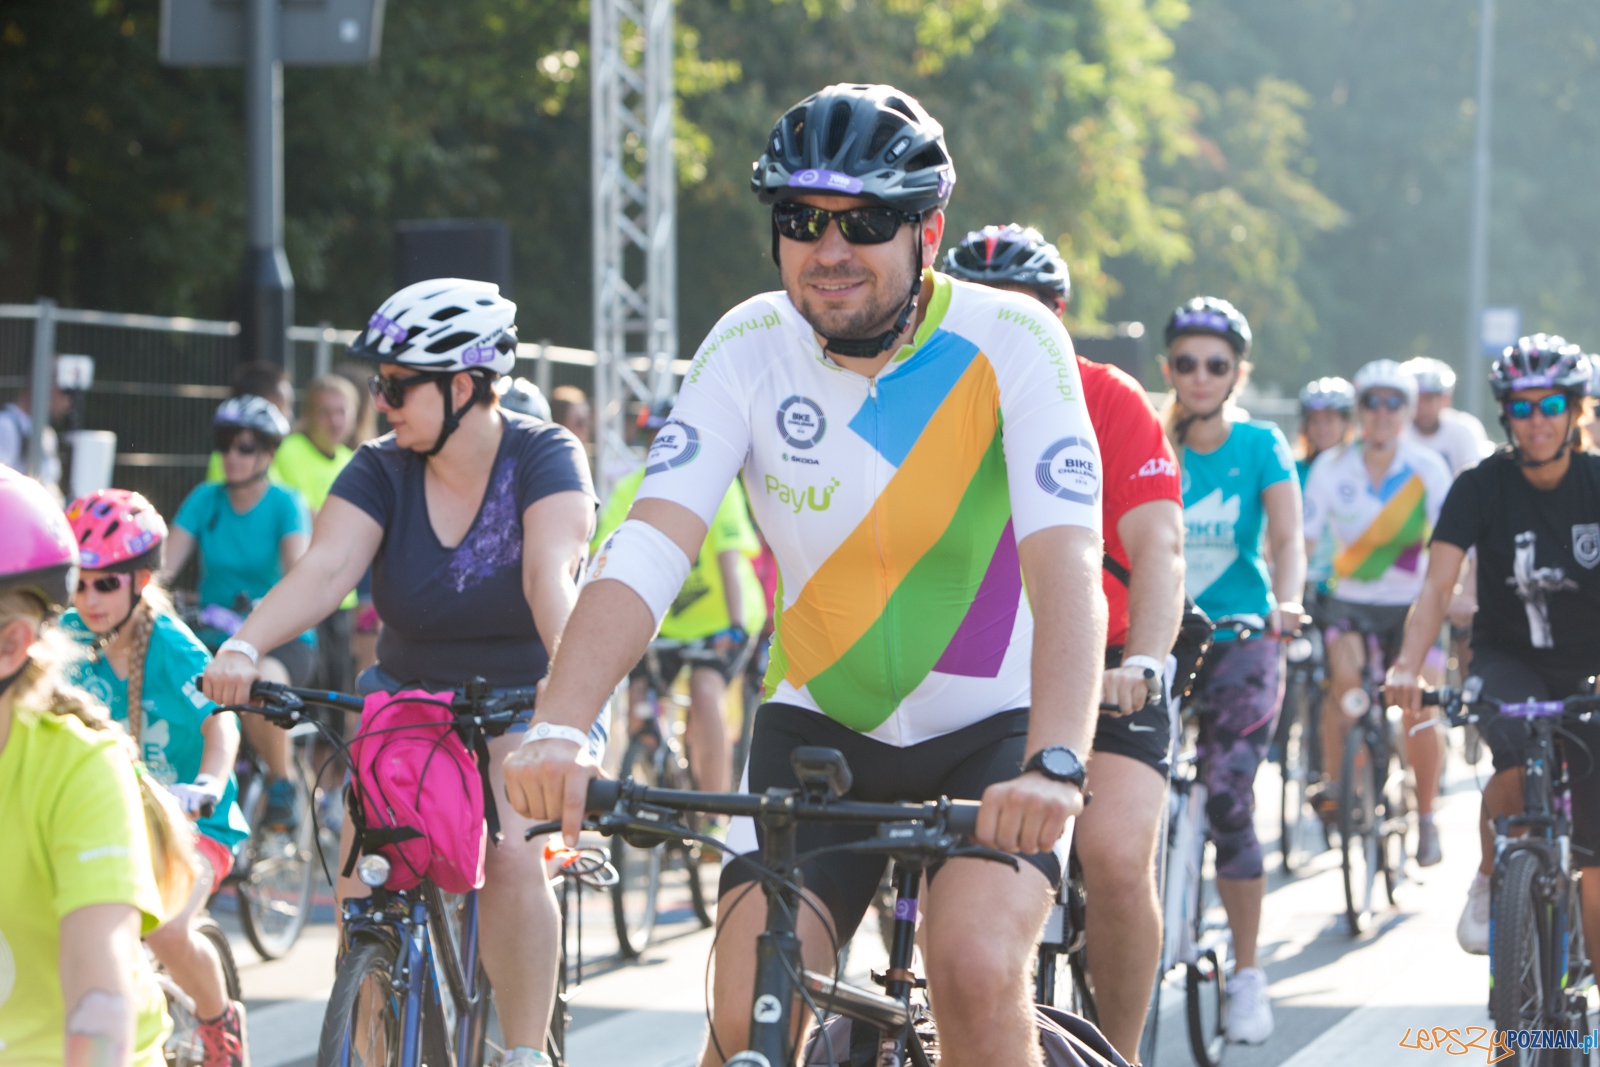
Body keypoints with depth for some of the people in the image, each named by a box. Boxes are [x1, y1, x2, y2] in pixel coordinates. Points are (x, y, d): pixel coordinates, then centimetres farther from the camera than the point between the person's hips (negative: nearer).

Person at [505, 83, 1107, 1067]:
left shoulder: (1011, 342, -19)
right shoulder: (752, 347, -12)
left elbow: (1066, 564, -30)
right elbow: (648, 547, -22)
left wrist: (1056, 765, -47)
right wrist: (560, 731, -38)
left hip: (993, 727, -2)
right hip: (823, 721, 2)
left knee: (977, 974, -27)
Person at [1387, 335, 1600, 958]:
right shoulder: (1482, 487, -12)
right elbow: (1438, 586, -22)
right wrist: (1409, 667, -39)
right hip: (1507, 660, -1)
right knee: (1518, 755, -34)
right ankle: (1488, 884, -10)